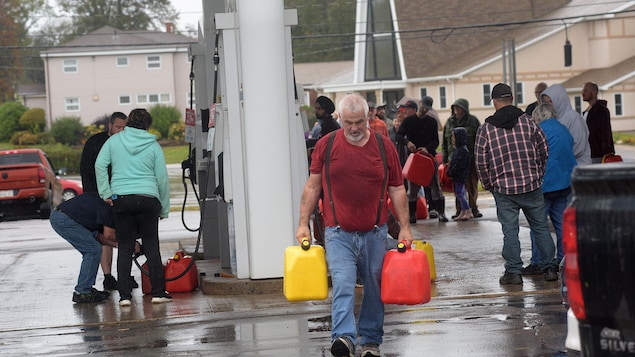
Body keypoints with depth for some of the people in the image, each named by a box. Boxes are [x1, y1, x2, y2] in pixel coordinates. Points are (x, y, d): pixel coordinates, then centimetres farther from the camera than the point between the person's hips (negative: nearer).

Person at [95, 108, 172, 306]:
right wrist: (164, 209, 12)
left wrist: (106, 193, 1)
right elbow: (162, 178, 5)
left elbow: (100, 165, -4)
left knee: (125, 247, 5)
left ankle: (124, 295, 0)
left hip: (121, 199, 1)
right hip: (148, 199, -1)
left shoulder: (114, 140, 7)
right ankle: (158, 292, 4)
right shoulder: (153, 146, 5)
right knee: (151, 246, 5)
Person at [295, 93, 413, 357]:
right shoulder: (326, 146, 0)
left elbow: (397, 189, 6)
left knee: (375, 288, 9)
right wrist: (303, 223, 3)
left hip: (374, 233, 2)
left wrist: (405, 227, 2)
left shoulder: (384, 146, 2)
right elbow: (313, 186, 7)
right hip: (339, 233, -2)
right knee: (342, 285, -16)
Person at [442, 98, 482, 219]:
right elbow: (445, 143, 15)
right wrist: (444, 159, 10)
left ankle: (473, 208, 12)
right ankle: (459, 210, 6)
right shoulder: (449, 122, 10)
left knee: (472, 184, 3)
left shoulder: (473, 121, 2)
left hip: (471, 158, -2)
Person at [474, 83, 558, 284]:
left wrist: (489, 185, 12)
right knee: (540, 226, 10)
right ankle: (549, 268, 12)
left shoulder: (485, 130, -3)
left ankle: (513, 272, 3)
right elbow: (543, 151, 5)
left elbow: (481, 163, -2)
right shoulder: (528, 122, 1)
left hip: (503, 189, -1)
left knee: (510, 230, 4)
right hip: (532, 185, 1)